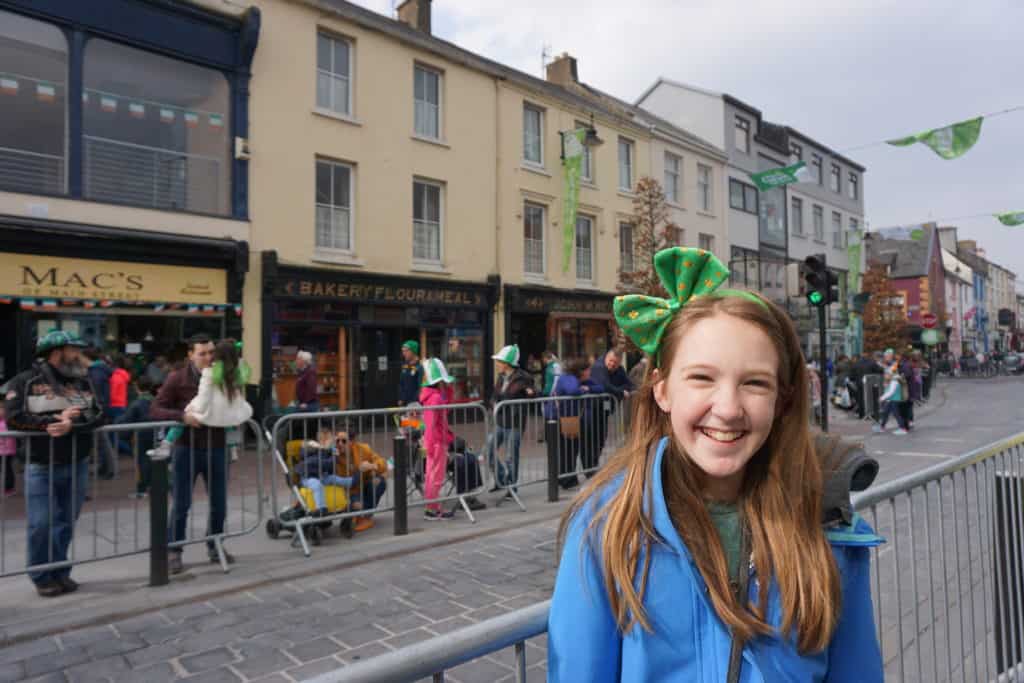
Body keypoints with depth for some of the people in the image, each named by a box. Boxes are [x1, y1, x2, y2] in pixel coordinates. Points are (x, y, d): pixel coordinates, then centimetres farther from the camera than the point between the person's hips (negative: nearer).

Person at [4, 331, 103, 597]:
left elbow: (98, 415, -3)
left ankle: (61, 573, 24)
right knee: (41, 525, -1)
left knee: (66, 523, 11)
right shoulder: (25, 382, -5)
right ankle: (42, 577, 17)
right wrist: (55, 420, -19)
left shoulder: (83, 381, 6)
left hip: (77, 465, 4)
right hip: (41, 467, -3)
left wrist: (71, 425, -21)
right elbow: (13, 418, -14)